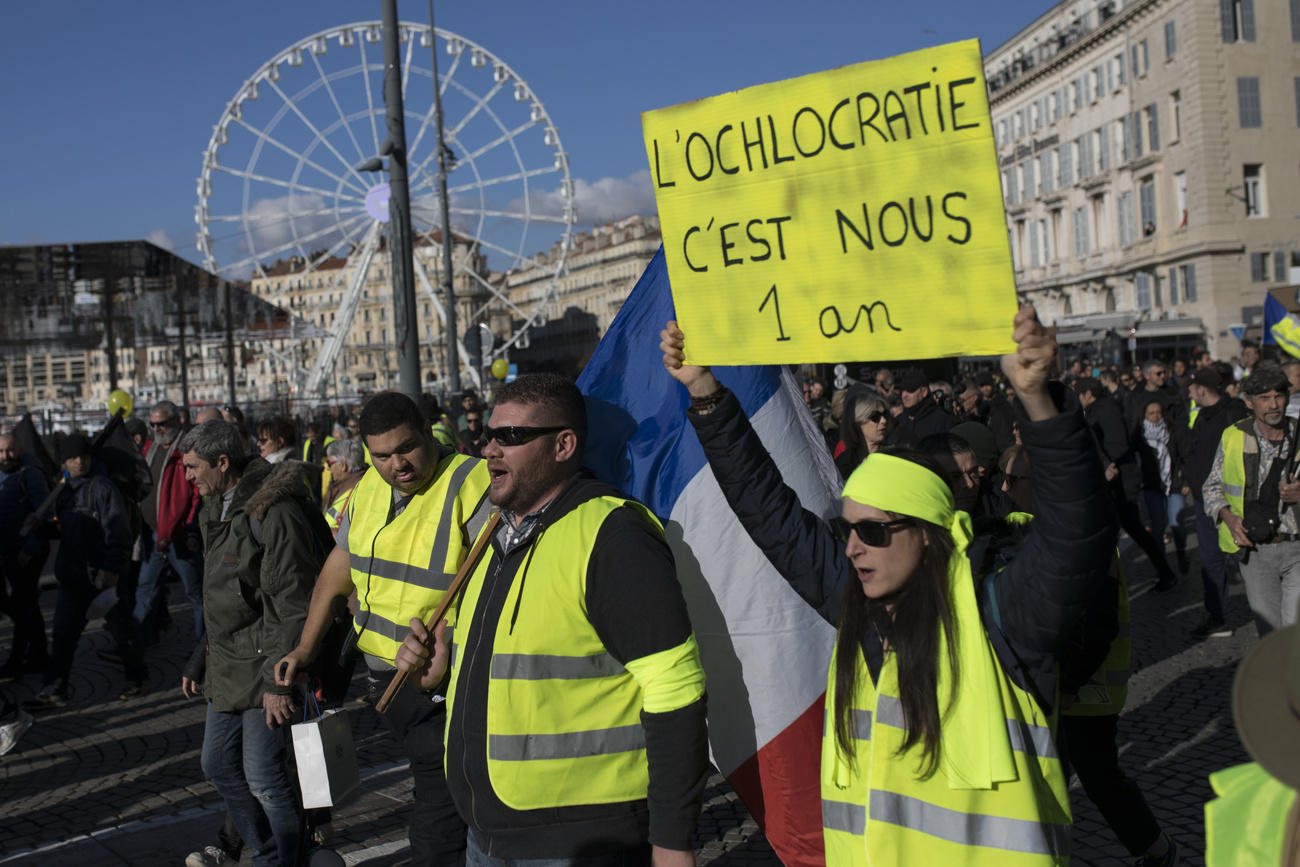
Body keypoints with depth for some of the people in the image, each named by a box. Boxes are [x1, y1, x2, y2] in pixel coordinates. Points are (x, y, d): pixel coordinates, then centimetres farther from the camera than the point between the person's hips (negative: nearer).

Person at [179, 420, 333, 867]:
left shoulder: (275, 512, -19)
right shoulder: (217, 510, 13)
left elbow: (291, 606, -22)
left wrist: (278, 680, -23)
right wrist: (199, 661, 23)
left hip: (264, 668, -10)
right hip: (227, 669, 10)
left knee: (263, 775, -6)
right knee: (219, 765, 17)